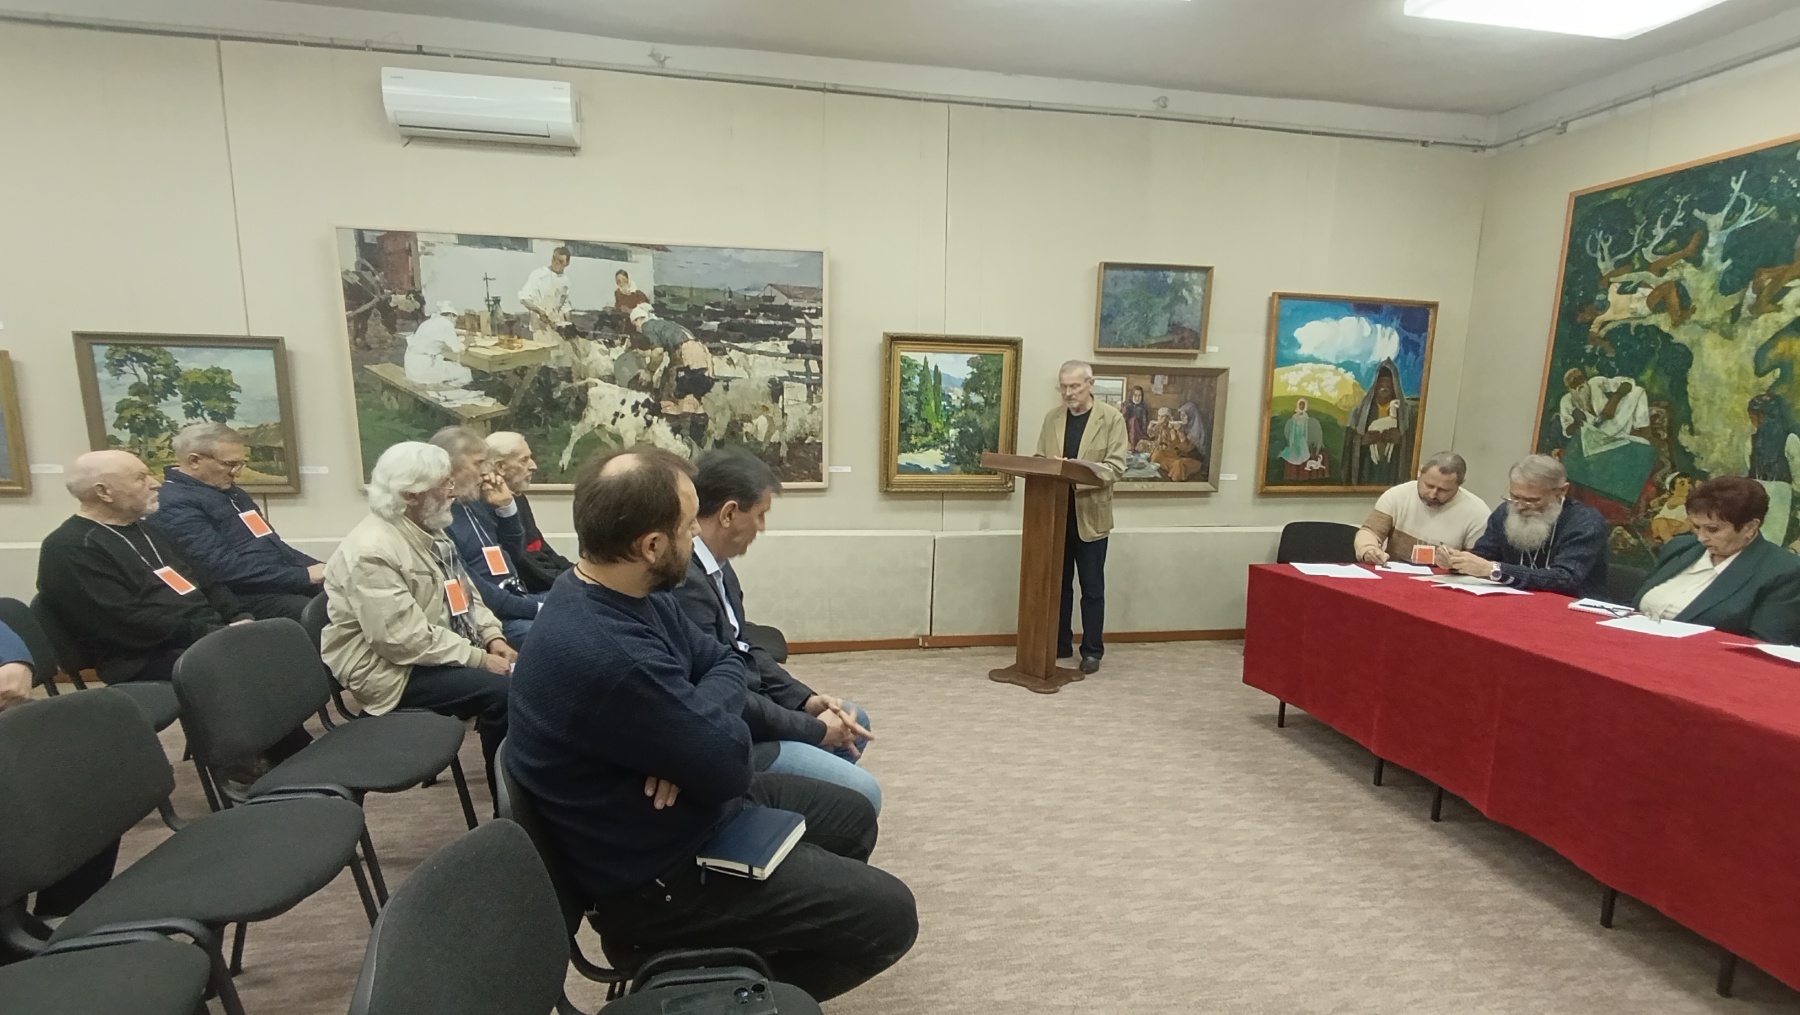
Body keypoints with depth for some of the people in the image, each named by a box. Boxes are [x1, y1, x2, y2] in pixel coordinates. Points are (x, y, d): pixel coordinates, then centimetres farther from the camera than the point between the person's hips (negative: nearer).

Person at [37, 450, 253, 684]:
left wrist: (240, 618, 0)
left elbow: (204, 582, 18)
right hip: (150, 658, -8)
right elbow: (129, 623, -17)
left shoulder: (145, 529, 20)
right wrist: (214, 633, -17)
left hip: (210, 634, 8)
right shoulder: (70, 549, -6)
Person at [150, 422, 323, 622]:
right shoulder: (174, 505, -9)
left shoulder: (230, 491, 20)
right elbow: (222, 567, -19)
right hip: (249, 594, -9)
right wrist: (304, 575, -21)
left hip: (287, 582, 9)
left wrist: (316, 568, 7)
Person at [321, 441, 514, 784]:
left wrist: (492, 637, -4)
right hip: (395, 668, -9)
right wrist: (479, 659, -23)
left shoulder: (428, 530, 6)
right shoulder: (372, 552, -22)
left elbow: (464, 591, 12)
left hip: (446, 648, 9)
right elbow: (406, 640, -26)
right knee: (502, 691, -25)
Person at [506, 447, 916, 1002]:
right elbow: (731, 764, -27)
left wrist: (693, 722, -16)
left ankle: (758, 949, 29)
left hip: (688, 806, 9)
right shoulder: (609, 657, -37)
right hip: (658, 871, -9)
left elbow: (725, 662, 4)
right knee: (888, 913, -8)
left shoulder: (631, 592, -5)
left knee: (853, 815, 19)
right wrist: (708, 715, -7)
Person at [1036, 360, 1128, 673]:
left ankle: (1092, 650, 17)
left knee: (1092, 587, 5)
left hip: (1090, 515, -3)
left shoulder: (1111, 418, -4)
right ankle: (1059, 644, 25)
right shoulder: (1052, 418, 7)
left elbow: (1116, 466, -11)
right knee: (1058, 584, 12)